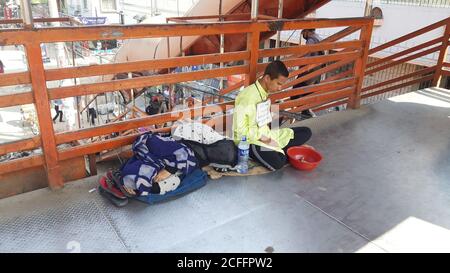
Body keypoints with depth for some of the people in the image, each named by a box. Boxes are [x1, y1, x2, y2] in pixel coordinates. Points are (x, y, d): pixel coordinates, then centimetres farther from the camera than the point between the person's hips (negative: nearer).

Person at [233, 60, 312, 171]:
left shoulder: (264, 92, 7)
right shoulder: (248, 96, -21)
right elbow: (240, 129, -21)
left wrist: (266, 137, 0)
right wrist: (262, 138, -16)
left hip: (265, 135, 9)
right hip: (249, 140, -9)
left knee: (306, 132, 2)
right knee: (277, 163, -34)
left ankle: (276, 150, -8)